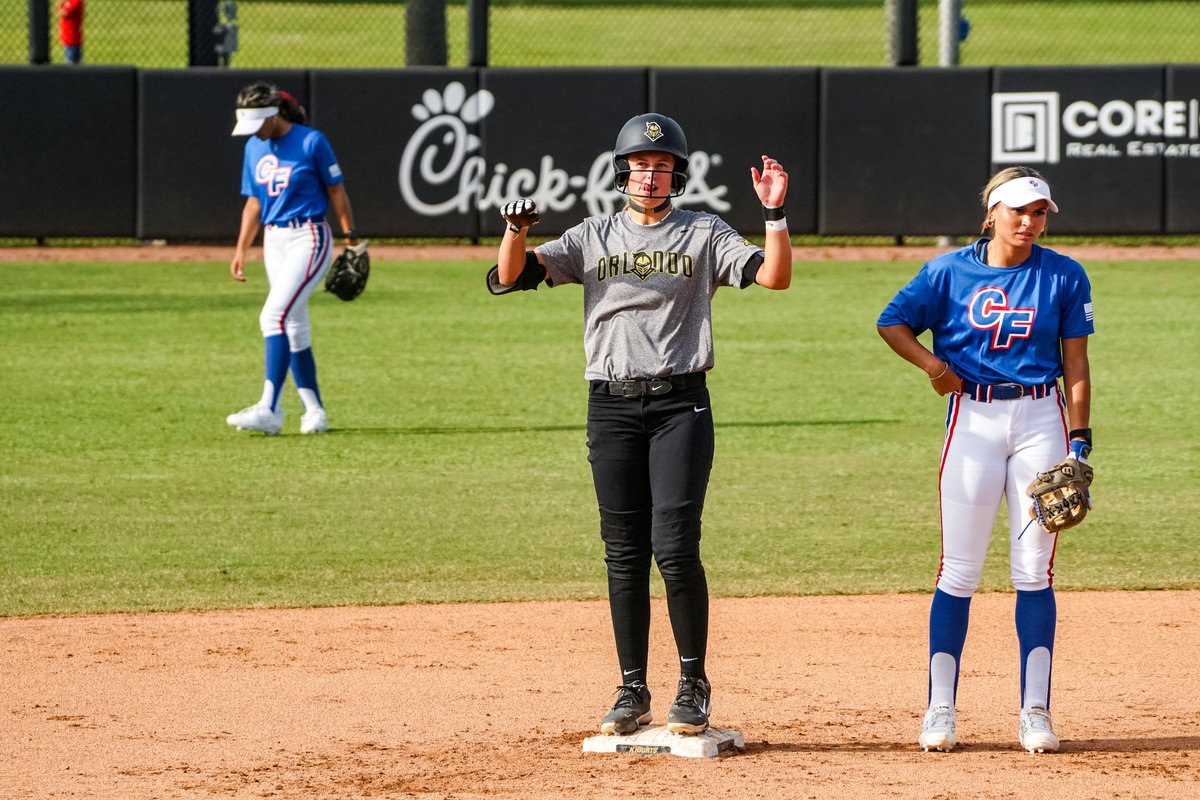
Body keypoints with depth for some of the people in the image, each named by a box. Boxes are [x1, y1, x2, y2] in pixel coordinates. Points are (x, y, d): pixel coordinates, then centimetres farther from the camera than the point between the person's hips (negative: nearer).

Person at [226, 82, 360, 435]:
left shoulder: (311, 142, -10)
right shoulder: (254, 148, 9)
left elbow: (336, 189, -5)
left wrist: (350, 235, -7)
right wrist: (241, 250, 11)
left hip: (309, 238, -7)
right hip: (273, 241, 7)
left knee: (275, 315, -20)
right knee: (294, 327, 8)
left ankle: (269, 409, -26)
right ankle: (314, 410, 17)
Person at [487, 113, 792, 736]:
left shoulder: (703, 235, 6)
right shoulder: (594, 238, 10)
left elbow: (775, 276, -6)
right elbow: (510, 278, 1)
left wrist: (774, 214, -19)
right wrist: (515, 232, -19)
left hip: (680, 404, -2)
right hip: (612, 405, 2)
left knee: (674, 545, -12)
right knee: (624, 553, 5)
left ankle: (693, 686, 0)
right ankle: (633, 692, 11)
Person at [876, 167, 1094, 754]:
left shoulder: (1064, 277, 2)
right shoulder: (950, 272, 0)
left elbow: (1076, 365, 3)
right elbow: (892, 322, 8)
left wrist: (1079, 440, -4)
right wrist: (932, 363, -10)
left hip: (1040, 418, 0)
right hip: (972, 418, 0)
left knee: (1034, 572, 1)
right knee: (959, 572, -1)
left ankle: (1035, 712, 5)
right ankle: (940, 711, 5)